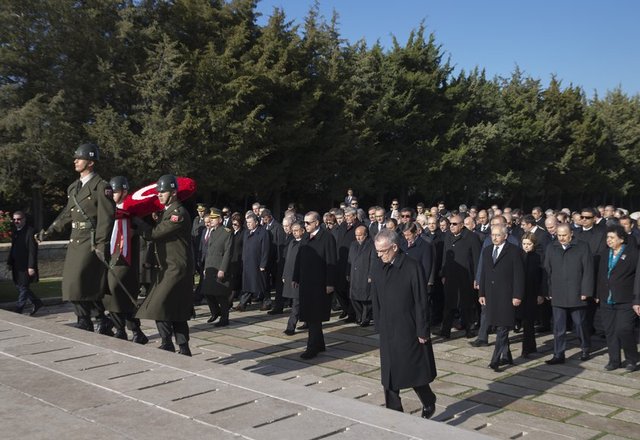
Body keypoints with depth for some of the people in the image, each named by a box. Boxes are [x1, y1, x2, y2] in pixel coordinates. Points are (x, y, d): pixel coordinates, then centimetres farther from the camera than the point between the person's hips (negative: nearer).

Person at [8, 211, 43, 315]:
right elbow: (12, 248, 20)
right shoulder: (14, 231, 11)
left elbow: (33, 250, -17)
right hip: (16, 266, 9)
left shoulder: (30, 231, -14)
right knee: (18, 286, 14)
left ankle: (18, 311, 3)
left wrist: (31, 266, -20)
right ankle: (37, 302, 28)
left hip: (26, 266, -9)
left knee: (23, 287, -3)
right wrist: (10, 263, 17)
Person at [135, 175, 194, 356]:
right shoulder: (167, 212, 17)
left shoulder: (179, 213, -15)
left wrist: (138, 222, -4)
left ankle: (167, 346, -5)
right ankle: (184, 350, 18)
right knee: (176, 310, 12)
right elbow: (154, 236, 19)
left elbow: (155, 233, -17)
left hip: (177, 269, -10)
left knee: (159, 307, -13)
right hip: (167, 268, 10)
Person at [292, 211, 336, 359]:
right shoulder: (306, 238, 13)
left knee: (314, 318, -4)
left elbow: (331, 262, -14)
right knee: (309, 316, 11)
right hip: (306, 283, 7)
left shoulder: (327, 238, -10)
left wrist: (330, 284, -17)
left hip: (319, 284, -7)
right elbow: (299, 259, 16)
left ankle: (312, 348, 2)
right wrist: (295, 278, 13)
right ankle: (319, 344, 22)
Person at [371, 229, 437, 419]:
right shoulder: (377, 267, 1)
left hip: (409, 331, -5)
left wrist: (422, 331, -12)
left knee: (414, 372, 7)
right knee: (389, 375, 9)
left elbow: (421, 302, -13)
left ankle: (429, 403, 33)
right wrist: (378, 324, 8)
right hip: (387, 331, 5)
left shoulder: (412, 268, -16)